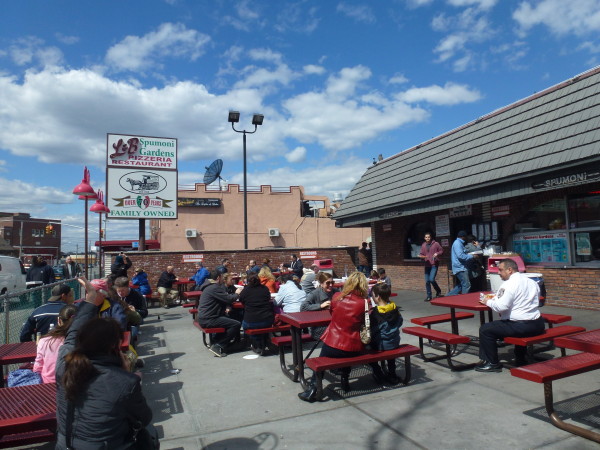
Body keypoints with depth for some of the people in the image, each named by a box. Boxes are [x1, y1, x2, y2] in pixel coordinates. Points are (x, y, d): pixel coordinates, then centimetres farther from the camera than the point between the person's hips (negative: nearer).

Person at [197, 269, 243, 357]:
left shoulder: (210, 286, 15)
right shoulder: (215, 288, -17)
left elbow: (224, 298, 21)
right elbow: (229, 299, -18)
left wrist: (235, 294, 10)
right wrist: (237, 293, 1)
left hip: (204, 318, 11)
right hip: (207, 320, -11)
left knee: (230, 319, 23)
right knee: (236, 324, -11)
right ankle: (218, 346, -6)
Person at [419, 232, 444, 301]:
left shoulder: (436, 244, -2)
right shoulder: (423, 245, 10)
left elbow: (442, 251, 5)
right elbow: (421, 254, 15)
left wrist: (437, 253, -14)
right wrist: (421, 256, -8)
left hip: (434, 265, -4)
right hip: (427, 265, 5)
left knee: (432, 279, -16)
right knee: (427, 281, 4)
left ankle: (438, 291, 9)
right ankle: (429, 296, 15)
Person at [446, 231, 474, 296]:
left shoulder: (459, 243, 21)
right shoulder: (457, 243, -13)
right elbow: (460, 256, -23)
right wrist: (471, 256, -15)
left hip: (460, 268, 11)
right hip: (460, 268, -11)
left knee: (460, 286, 14)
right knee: (466, 285, -8)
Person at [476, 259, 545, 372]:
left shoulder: (509, 284, -14)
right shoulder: (531, 282, 11)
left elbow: (501, 306, -22)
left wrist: (488, 302, -3)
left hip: (521, 326, -9)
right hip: (537, 325, 9)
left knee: (485, 330, -2)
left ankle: (492, 363, 7)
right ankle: (521, 359, 45)